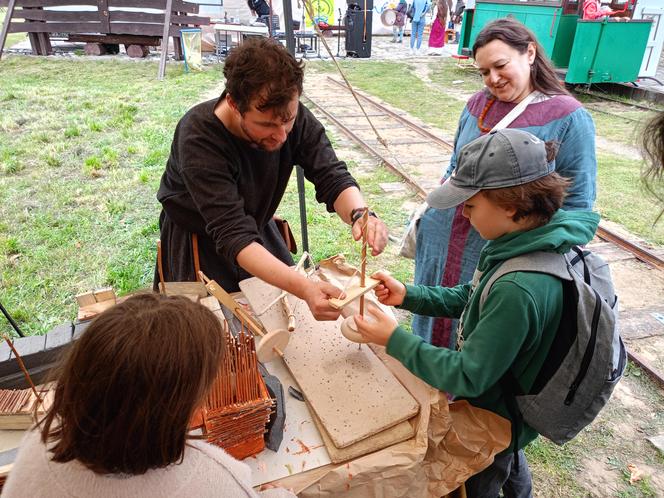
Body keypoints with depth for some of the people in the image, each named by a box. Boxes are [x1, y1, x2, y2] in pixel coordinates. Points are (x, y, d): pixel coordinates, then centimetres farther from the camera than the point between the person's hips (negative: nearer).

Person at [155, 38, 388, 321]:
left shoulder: (292, 116, -22)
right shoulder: (197, 138, -36)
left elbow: (332, 178, -21)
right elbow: (234, 236, -41)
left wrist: (360, 214, -44)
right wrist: (304, 288, -55)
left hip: (257, 227, 5)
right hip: (198, 242, -4)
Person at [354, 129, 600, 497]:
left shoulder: (519, 290, -42)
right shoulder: (532, 241, -13)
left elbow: (467, 377, -32)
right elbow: (470, 299, 1)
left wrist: (394, 339, -27)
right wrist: (408, 295, -8)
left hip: (491, 423, -7)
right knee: (511, 468, 38)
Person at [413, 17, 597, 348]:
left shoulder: (568, 118, -12)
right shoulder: (477, 103, 4)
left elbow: (576, 203, -9)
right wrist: (433, 211, 12)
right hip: (442, 244, 6)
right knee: (436, 320, 22)